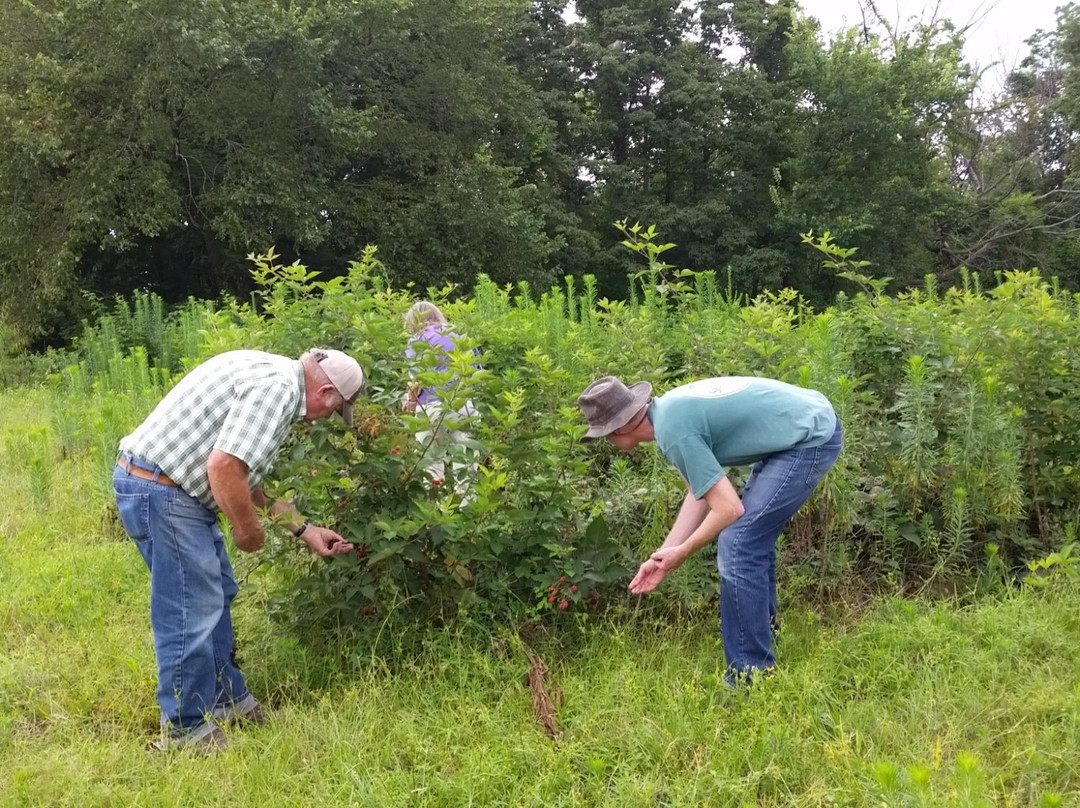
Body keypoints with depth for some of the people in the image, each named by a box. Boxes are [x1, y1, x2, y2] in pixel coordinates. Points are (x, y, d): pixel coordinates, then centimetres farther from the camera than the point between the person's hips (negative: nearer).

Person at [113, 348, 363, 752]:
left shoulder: (275, 375, 15)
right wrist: (248, 530, -12)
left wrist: (304, 529, 23)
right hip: (159, 489, -11)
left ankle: (228, 699, 30)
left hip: (170, 486, 11)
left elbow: (249, 475, 21)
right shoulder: (277, 386, -18)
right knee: (192, 609, -4)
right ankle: (187, 730, 9)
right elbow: (224, 466, -28)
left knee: (218, 593, 18)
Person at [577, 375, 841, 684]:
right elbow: (700, 491, 13)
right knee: (754, 537, 21)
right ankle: (763, 640, 35)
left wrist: (680, 553, -5)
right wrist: (663, 554, 12)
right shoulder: (669, 408, 8)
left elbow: (728, 508, -20)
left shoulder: (674, 432, -21)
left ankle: (748, 677, -3)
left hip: (811, 438, -10)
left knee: (738, 545, -11)